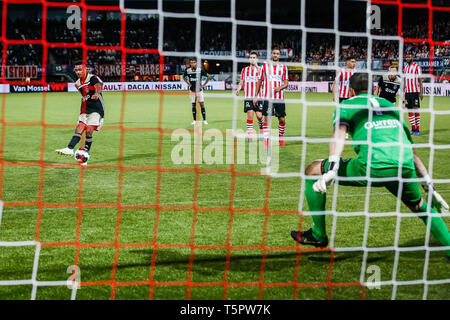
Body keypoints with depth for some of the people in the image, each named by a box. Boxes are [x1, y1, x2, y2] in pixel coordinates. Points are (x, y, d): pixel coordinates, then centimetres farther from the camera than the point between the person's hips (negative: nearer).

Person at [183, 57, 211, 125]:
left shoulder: (200, 70, -8)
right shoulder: (188, 70, -2)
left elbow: (208, 76, -1)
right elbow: (184, 77, 18)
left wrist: (204, 85, -3)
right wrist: (188, 83, 6)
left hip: (199, 90, -2)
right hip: (192, 90, 2)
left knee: (202, 104, -5)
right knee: (193, 105, 4)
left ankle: (204, 120, -2)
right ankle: (194, 120, 10)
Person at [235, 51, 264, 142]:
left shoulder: (260, 68, 5)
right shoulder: (245, 70, 13)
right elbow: (241, 82, 16)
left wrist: (256, 65, -18)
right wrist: (238, 89, -3)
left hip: (258, 97, -1)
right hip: (248, 97, 1)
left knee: (259, 116, -4)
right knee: (250, 115, -7)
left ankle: (261, 132, 22)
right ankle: (250, 135, -4)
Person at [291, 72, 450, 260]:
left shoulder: (347, 105, 20)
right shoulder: (391, 106, 33)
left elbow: (339, 134, -3)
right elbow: (412, 152, 34)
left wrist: (331, 169, -16)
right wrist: (430, 187, 38)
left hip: (372, 167, -5)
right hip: (405, 168, 5)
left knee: (313, 171, 15)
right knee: (420, 207, 35)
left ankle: (318, 235, 19)